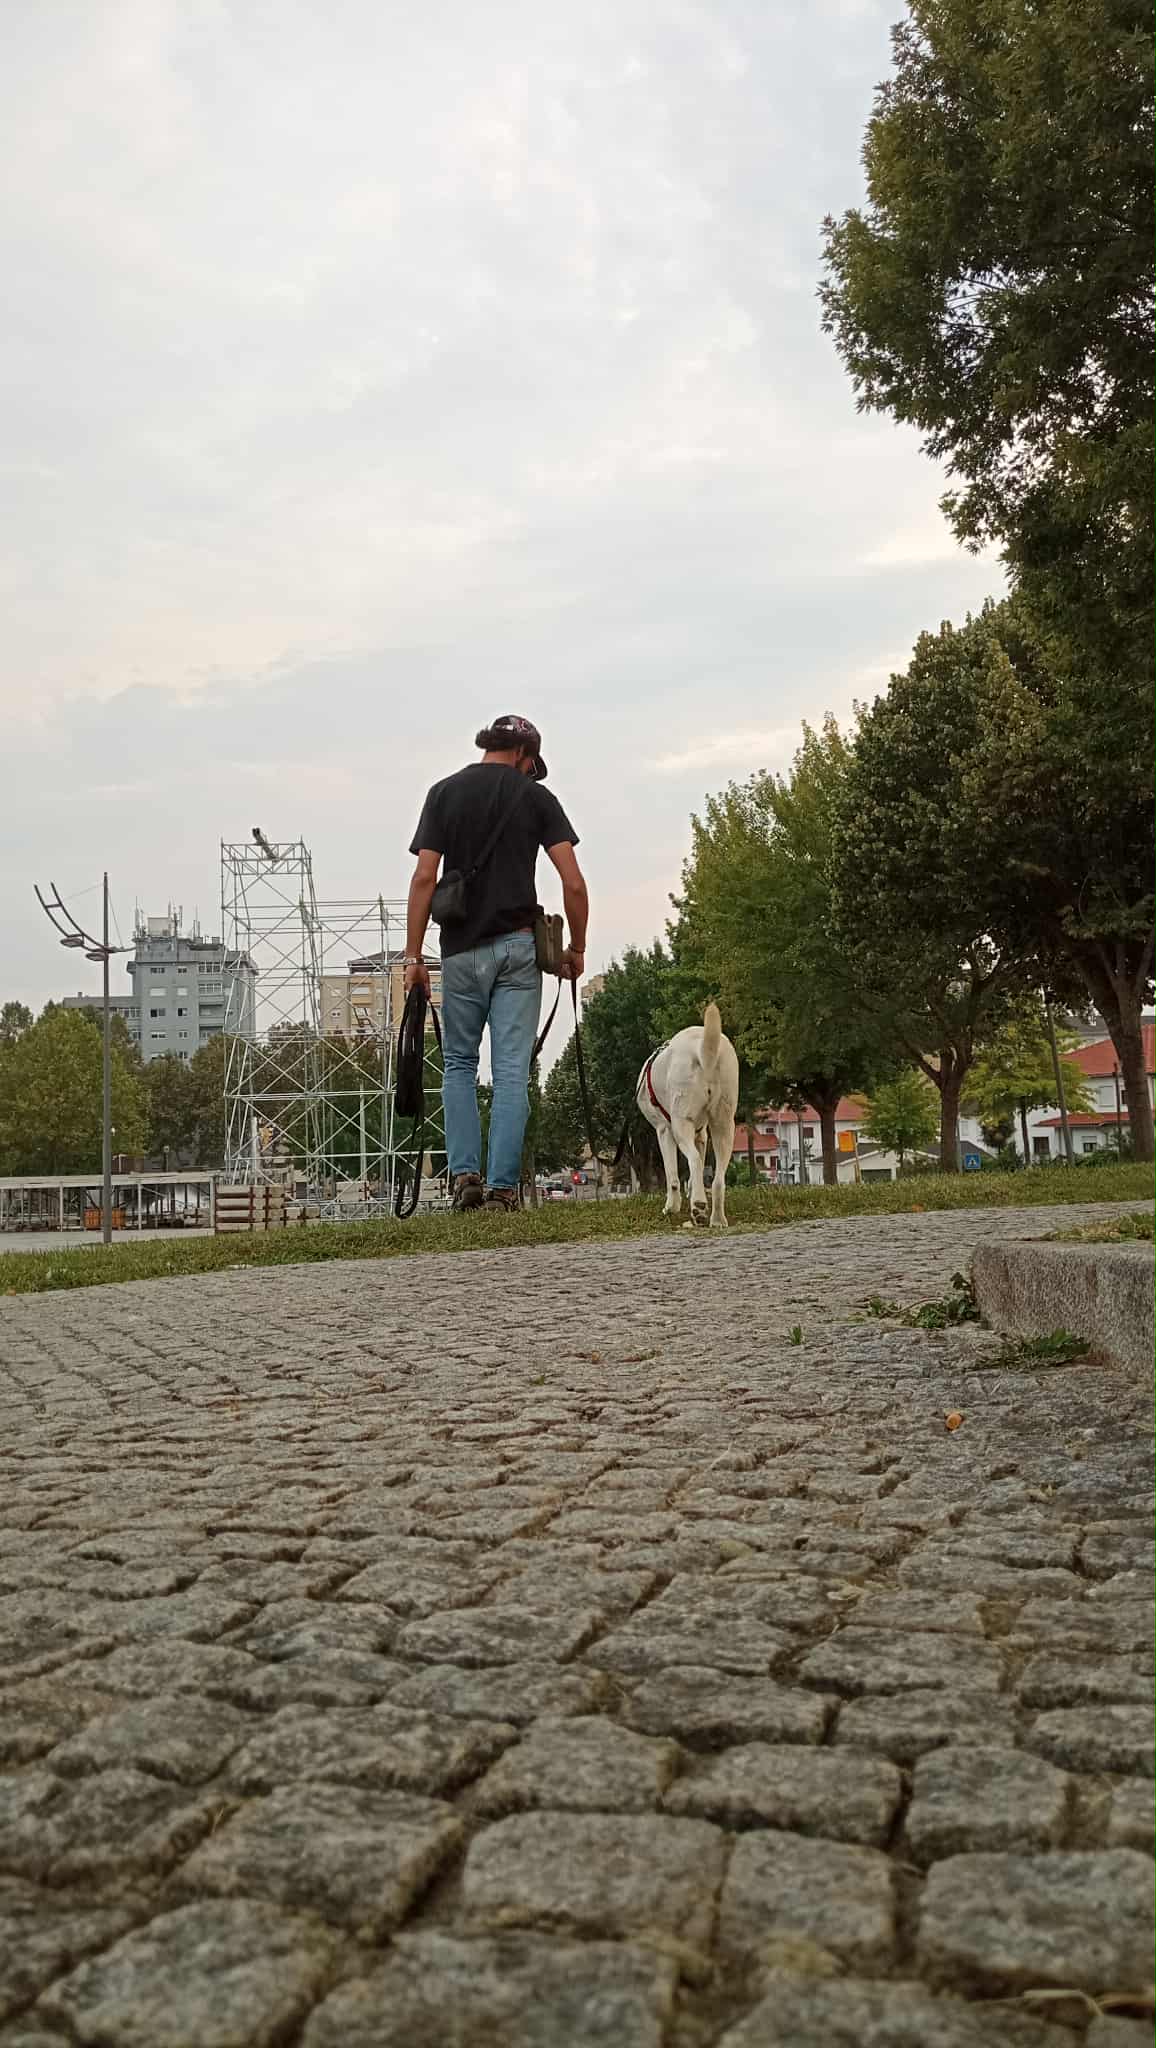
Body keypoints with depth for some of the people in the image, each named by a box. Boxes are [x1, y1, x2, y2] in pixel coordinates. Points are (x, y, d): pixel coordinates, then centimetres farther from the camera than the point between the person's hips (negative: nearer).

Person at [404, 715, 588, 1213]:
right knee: (511, 1072, 2)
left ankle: (464, 1174, 3)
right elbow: (573, 882, -5)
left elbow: (424, 878, -4)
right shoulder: (536, 796, 3)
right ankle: (502, 1186, -1)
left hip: (461, 950, 1)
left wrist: (414, 955, -2)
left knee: (459, 1064, 15)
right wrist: (576, 948, 7)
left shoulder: (444, 792, 4)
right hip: (518, 947, -1)